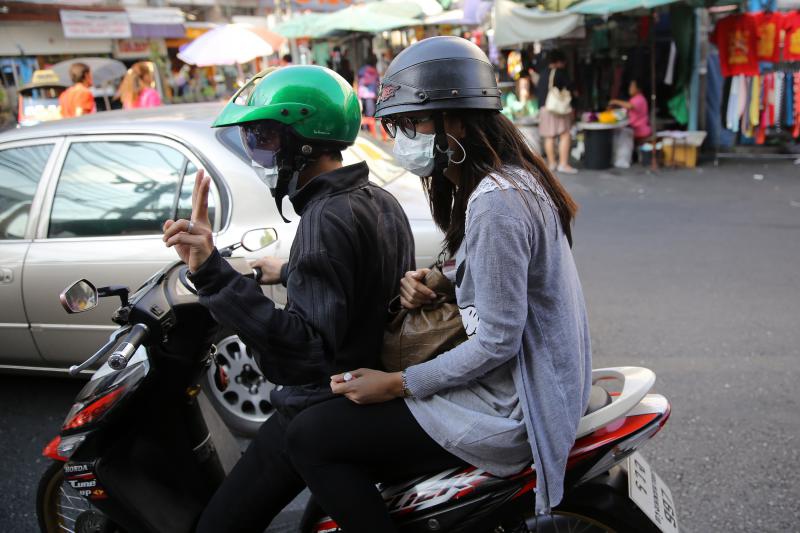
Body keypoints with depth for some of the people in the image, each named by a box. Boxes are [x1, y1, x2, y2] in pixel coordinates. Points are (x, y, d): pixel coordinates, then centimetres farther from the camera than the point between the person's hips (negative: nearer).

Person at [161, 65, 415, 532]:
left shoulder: (327, 218, -25)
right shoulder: (380, 200, 5)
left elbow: (307, 349, -33)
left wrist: (213, 273, -39)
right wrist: (291, 273, 27)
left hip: (319, 411, -10)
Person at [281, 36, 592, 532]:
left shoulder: (495, 202, -24)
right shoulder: (509, 177, 7)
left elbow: (497, 343, -24)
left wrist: (395, 384, -16)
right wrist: (430, 284, -2)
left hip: (509, 410, -10)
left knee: (310, 436, -10)